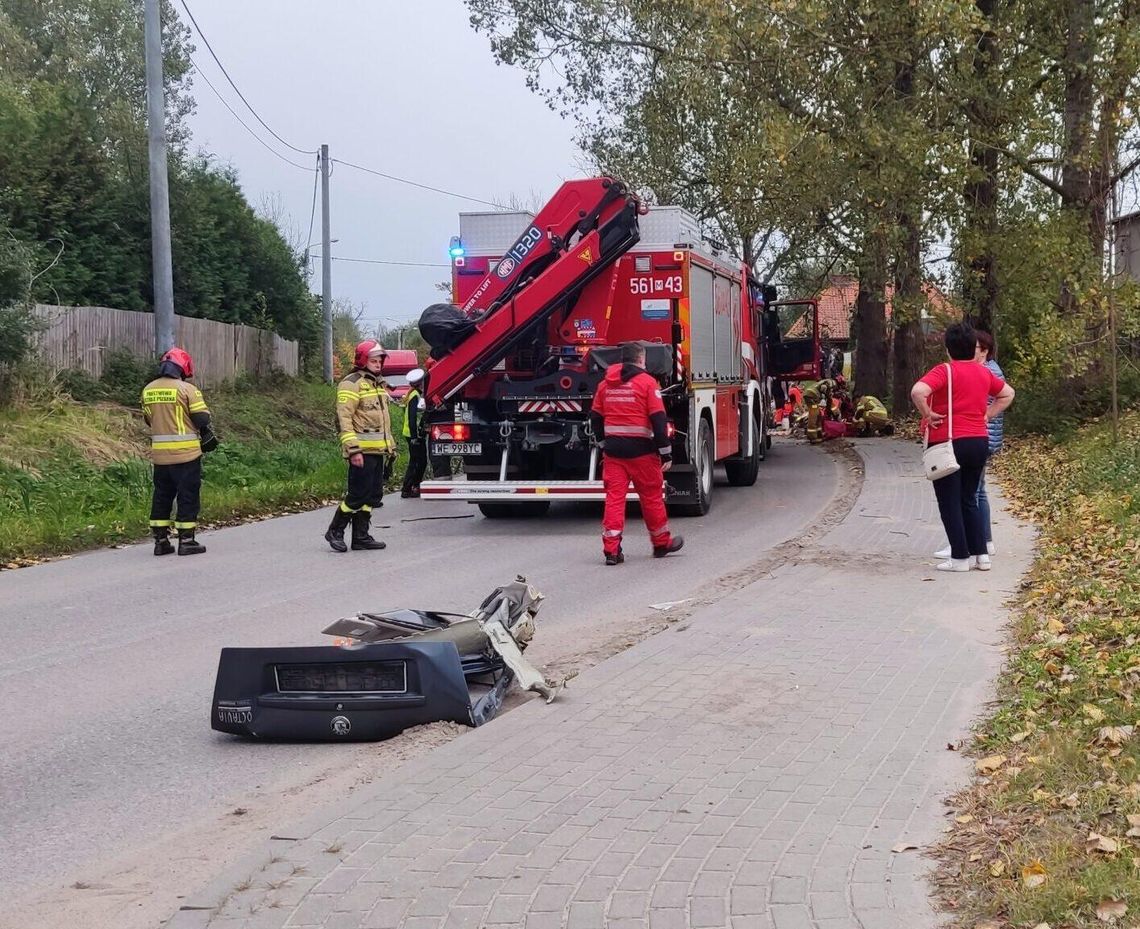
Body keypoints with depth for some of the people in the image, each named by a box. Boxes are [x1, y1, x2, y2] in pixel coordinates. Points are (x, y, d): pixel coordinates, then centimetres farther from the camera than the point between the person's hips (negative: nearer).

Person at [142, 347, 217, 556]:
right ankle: (186, 541, 4)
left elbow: (148, 419, 14)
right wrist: (208, 438, 9)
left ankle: (160, 540, 16)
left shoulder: (148, 390, 6)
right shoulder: (187, 389, -11)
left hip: (159, 453, 5)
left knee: (161, 496, 14)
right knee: (188, 496, 3)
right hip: (186, 453, -5)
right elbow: (202, 418, -9)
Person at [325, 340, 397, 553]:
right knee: (358, 495, -8)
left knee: (373, 496, 8)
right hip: (362, 452, -9)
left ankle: (361, 536, 14)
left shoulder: (379, 384, 21)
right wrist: (353, 450, -21)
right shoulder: (352, 384, -9)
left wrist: (391, 446, 24)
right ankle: (335, 531, 6)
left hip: (378, 452, 9)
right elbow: (344, 418, -15)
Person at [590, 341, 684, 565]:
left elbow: (595, 417, 13)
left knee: (614, 496, 2)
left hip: (613, 449, 4)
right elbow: (658, 420, -11)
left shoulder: (605, 383, 8)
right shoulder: (647, 382, -7)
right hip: (641, 450, -4)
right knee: (651, 496, 10)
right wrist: (666, 453, -6)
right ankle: (661, 543, 24)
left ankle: (611, 549, -3)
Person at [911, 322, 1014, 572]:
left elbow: (917, 391, -28)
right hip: (979, 442, 6)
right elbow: (1008, 394, 23)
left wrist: (928, 415, -14)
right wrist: (987, 415, 16)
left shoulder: (944, 371, -12)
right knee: (969, 500, 17)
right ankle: (981, 554, 15)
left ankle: (960, 558, 5)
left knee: (950, 503, 3)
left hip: (948, 443, -6)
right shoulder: (984, 373, 8)